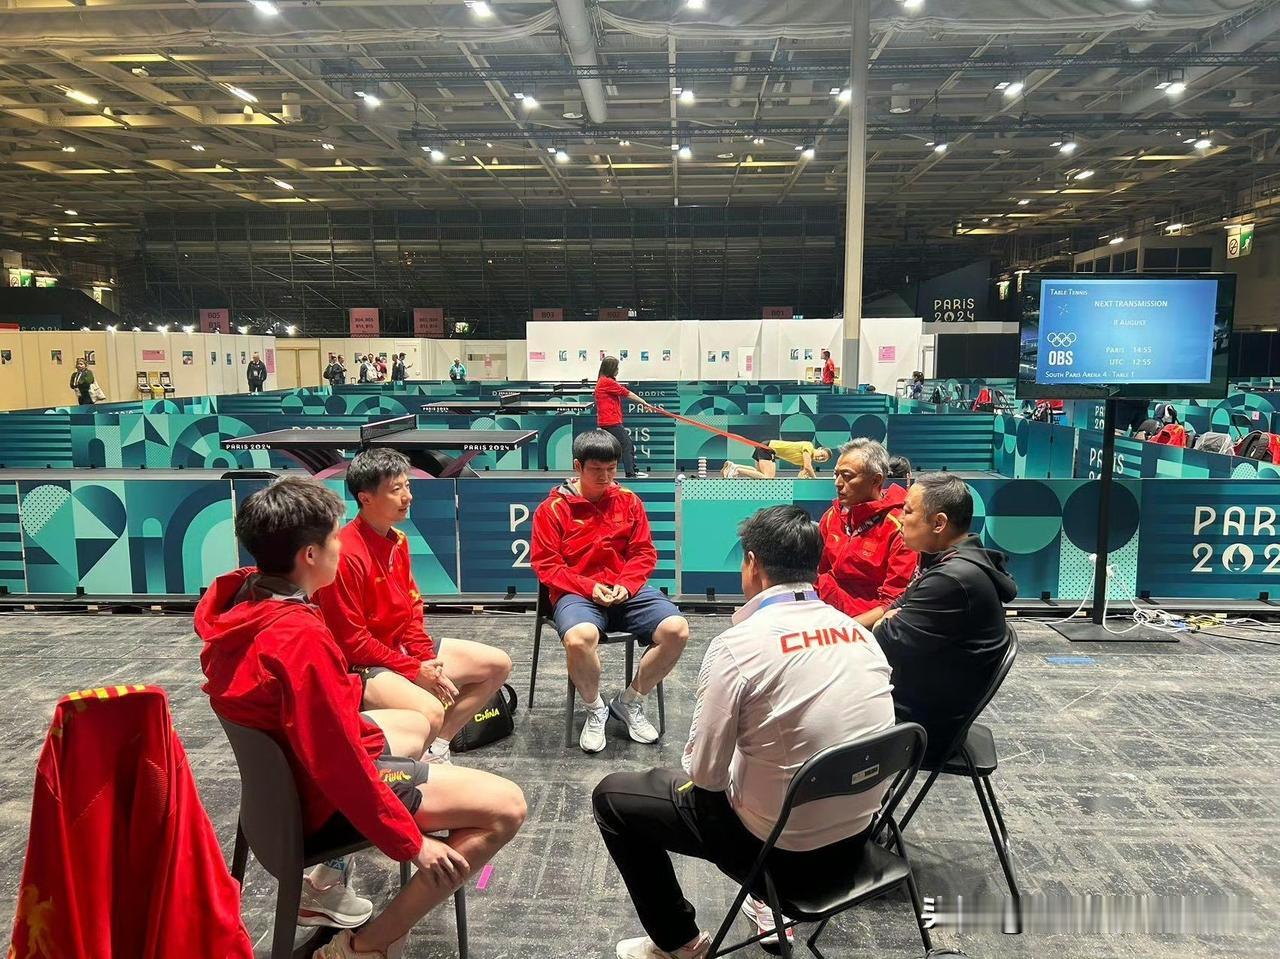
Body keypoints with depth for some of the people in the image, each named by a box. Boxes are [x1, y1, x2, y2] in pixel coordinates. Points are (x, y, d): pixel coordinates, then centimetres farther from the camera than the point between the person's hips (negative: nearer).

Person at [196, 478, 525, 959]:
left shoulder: (237, 594, -6)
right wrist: (411, 843, -20)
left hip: (287, 754, 10)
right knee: (505, 806, -15)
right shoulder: (300, 637, -32)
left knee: (415, 725, 34)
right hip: (323, 791, -10)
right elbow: (339, 766, -29)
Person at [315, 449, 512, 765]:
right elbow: (352, 642, -21)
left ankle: (436, 749, 9)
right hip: (363, 666, -10)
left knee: (498, 665, 8)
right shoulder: (346, 555, -23)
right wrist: (415, 671, -17)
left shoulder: (398, 540, 4)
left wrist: (427, 660, -4)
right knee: (430, 713, -36)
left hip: (404, 646, 10)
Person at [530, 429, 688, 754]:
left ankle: (629, 702, 3)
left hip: (627, 591, 4)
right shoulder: (553, 508, 2)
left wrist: (625, 584, -9)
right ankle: (595, 710, -4)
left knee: (677, 630, -22)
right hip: (577, 593, -3)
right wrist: (589, 587, -15)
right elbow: (546, 564, -2)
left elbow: (644, 553, 11)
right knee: (580, 638, -38)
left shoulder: (629, 501, 12)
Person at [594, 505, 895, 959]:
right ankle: (774, 905, 36)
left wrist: (699, 770, 6)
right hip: (858, 838, 6)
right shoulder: (859, 631, -2)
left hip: (782, 850, -6)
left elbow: (704, 774, -15)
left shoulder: (737, 646, -21)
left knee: (612, 796, 11)